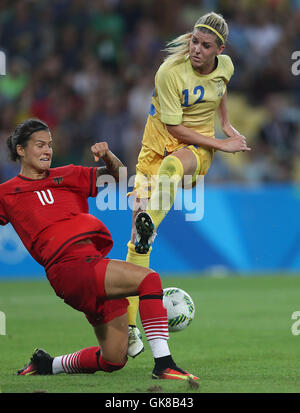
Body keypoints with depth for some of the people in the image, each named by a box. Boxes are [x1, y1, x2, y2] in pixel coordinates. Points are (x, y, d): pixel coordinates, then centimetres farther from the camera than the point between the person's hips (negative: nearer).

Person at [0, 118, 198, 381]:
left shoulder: (67, 176, 24)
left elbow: (117, 174, 24)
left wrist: (107, 156, 4)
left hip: (95, 260, 7)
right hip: (70, 267, -7)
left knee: (114, 359, 7)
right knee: (148, 278, -27)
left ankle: (46, 364, 29)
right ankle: (163, 364, -30)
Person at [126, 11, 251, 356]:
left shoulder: (225, 66, -3)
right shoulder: (170, 72, -18)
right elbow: (174, 127, -17)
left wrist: (226, 125, 17)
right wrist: (220, 144, -16)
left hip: (198, 148, 2)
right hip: (160, 143, -2)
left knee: (172, 164, -40)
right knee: (137, 236, -9)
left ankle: (149, 225, -62)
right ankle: (129, 324, -4)